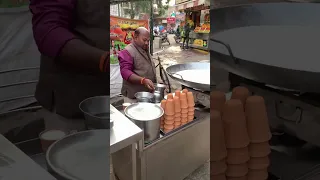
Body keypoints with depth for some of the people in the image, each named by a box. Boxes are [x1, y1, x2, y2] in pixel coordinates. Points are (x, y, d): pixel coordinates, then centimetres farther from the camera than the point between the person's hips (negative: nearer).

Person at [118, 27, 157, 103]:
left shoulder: (145, 51, 15)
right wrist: (143, 80, -34)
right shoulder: (127, 52, -14)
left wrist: (155, 85, 18)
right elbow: (125, 72, -23)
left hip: (148, 95, 8)